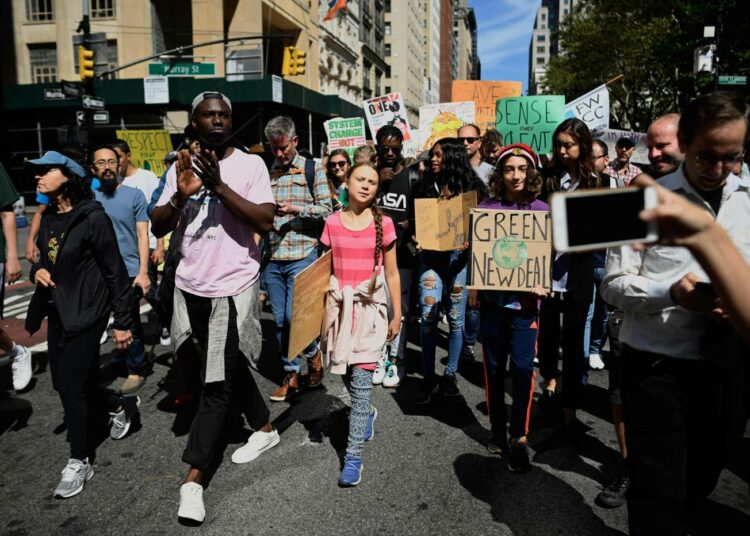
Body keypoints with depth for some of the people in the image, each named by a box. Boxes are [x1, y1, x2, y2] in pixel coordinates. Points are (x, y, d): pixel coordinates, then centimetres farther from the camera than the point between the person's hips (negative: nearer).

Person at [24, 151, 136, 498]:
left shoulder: (93, 218, -15)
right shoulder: (48, 218, 7)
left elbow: (114, 271, -13)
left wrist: (123, 322, -12)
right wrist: (37, 270, -4)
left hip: (86, 311, -8)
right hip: (57, 311, 8)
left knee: (70, 385, -5)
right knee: (64, 383, 14)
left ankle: (80, 462, 13)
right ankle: (121, 406, 40)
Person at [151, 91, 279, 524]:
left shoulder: (251, 164, -5)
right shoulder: (182, 167, 5)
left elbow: (265, 221, -17)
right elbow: (158, 227, 1)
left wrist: (219, 185, -24)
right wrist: (181, 195, -17)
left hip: (233, 287, -5)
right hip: (192, 286, 5)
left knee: (217, 383, -3)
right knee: (231, 367, 20)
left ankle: (194, 479, 6)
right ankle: (265, 428, 41)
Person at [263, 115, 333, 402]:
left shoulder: (311, 169, 1)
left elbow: (326, 209, -4)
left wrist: (296, 209, -15)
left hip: (301, 255, -4)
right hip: (273, 257, 4)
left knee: (294, 316, -8)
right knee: (280, 321, 9)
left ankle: (313, 353, 23)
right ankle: (291, 375, 23)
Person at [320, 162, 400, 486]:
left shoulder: (383, 224, 0)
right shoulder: (332, 223, 4)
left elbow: (392, 273, 5)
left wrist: (396, 314, 5)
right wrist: (319, 309, 5)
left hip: (370, 305, -2)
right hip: (339, 304, 2)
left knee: (361, 378, -8)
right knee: (352, 373, 9)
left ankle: (353, 455, -1)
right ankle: (366, 413, 42)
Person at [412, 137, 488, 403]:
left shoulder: (471, 188, 3)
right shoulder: (425, 186, 9)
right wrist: (418, 240, -7)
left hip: (460, 257, -1)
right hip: (432, 255, 1)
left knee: (456, 318, 6)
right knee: (427, 316, -10)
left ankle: (450, 374, 23)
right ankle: (428, 379, 3)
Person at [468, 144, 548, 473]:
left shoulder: (541, 209, 3)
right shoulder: (486, 207, 4)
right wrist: (473, 288, -3)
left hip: (524, 299, -1)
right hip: (492, 298, 1)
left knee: (522, 367, -4)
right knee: (494, 366, 10)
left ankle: (519, 438, 10)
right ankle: (497, 429, 26)